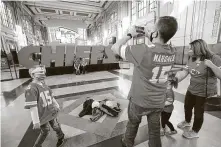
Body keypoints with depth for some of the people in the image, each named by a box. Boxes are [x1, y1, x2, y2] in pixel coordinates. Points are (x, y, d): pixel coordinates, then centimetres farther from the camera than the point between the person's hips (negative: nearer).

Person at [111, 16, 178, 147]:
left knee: (133, 124, 25)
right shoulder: (172, 53, -8)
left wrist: (130, 34, -6)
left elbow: (115, 48, -18)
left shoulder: (143, 51, -28)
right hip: (158, 102, 4)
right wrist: (150, 36, 7)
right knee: (155, 130, 23)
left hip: (139, 100, -3)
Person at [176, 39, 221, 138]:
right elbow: (184, 73, -2)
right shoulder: (191, 59, 0)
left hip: (205, 93, -5)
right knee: (187, 107, 22)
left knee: (198, 113, 12)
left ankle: (195, 132, 37)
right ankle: (187, 121, 52)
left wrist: (211, 65, -30)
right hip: (191, 90, 5)